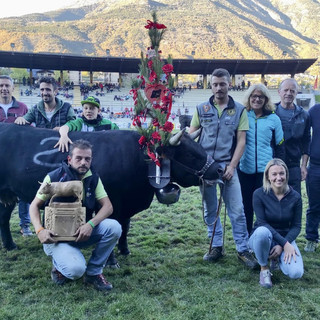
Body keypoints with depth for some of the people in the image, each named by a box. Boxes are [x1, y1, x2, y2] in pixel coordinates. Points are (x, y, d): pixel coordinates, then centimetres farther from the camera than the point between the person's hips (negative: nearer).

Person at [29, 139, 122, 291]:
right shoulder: (54, 177, -10)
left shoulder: (93, 178, 0)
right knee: (76, 269, -30)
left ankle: (94, 273, -2)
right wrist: (40, 231, -21)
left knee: (114, 227, -22)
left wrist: (90, 224, -26)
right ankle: (59, 265, 10)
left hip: (83, 232, 4)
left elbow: (107, 206, -7)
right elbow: (35, 206, -3)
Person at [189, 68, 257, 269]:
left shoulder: (239, 110, 3)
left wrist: (232, 166, -10)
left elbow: (241, 141, -1)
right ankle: (216, 247, 22)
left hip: (227, 166, -2)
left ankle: (243, 250, 9)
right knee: (210, 210, 10)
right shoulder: (202, 109, 7)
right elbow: (190, 136, 6)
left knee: (237, 210, -2)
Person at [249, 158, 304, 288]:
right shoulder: (259, 194, -15)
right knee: (262, 231, -40)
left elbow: (296, 226, -3)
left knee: (296, 273, -23)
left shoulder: (295, 197, -7)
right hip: (263, 238, -2)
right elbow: (262, 223, -18)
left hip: (285, 239, 3)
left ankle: (276, 257, 13)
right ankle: (264, 269, -13)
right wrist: (285, 243, -25)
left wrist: (282, 245, -18)